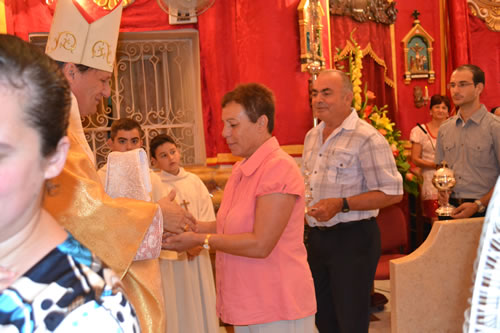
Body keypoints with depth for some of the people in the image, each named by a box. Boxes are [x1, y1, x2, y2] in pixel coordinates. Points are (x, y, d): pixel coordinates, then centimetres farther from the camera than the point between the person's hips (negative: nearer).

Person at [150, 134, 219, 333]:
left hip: (197, 258, 4)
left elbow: (208, 218, 2)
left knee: (200, 306, 9)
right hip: (170, 259, -4)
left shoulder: (194, 181, 7)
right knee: (175, 308, 1)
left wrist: (197, 241, -12)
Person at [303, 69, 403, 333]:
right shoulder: (312, 136, 11)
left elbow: (392, 193, -18)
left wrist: (341, 205, -24)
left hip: (352, 239, -7)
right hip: (317, 237, 8)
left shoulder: (366, 138, -14)